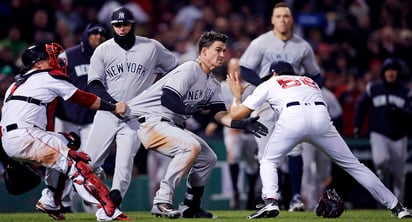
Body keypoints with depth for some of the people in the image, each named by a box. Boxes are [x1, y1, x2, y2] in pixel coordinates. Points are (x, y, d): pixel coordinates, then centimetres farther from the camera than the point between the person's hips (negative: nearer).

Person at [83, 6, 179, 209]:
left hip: (136, 116, -1)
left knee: (124, 161, -16)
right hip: (107, 112, 1)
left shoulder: (152, 48, 2)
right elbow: (94, 85, -2)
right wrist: (113, 104, -17)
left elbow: (175, 69, 13)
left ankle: (114, 202, -22)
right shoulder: (103, 50, 3)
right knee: (88, 161, 2)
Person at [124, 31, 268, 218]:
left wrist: (243, 124, -12)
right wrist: (188, 110, -29)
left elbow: (220, 115, 2)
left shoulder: (212, 84, 13)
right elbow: (167, 99, -26)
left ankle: (190, 207, 18)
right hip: (151, 120, -10)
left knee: (208, 158, 9)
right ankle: (162, 201, -28)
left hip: (172, 125, 10)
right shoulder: (189, 70, -16)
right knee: (191, 146, -30)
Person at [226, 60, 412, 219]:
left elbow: (236, 114, 26)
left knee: (269, 161, 20)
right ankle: (396, 206, 6)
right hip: (321, 117, 3)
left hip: (291, 118, -3)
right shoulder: (310, 81, 41)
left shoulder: (269, 84, 30)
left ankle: (270, 202, -7)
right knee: (352, 164, 11)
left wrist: (236, 94, 47)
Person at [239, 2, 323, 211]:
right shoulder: (260, 43, -3)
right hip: (265, 102, -1)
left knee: (294, 147, -11)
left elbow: (315, 75, 14)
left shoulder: (303, 47, 4)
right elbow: (244, 71, -6)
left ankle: (296, 196, -9)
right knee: (265, 151, -2)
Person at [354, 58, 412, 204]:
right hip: (379, 134, -1)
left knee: (399, 174, 6)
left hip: (399, 137, 1)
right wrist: (357, 125, 6)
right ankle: (383, 176, 6)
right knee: (381, 160, -28)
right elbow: (361, 105, 12)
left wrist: (399, 111, -26)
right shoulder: (373, 88, 1)